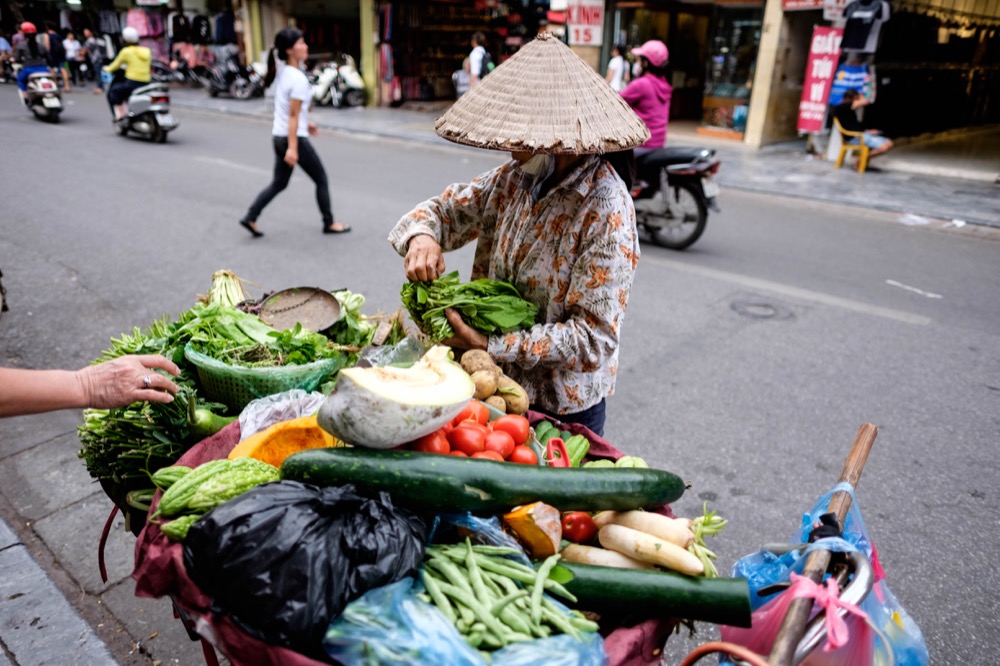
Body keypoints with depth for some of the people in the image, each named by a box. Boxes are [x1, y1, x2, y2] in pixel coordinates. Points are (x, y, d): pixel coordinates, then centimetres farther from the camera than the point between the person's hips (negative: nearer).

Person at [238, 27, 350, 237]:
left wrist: (305, 123, 28)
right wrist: (292, 148, -22)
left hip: (278, 136, 9)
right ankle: (329, 224, 18)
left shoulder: (282, 73, 8)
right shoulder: (299, 79, -18)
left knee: (279, 183, 17)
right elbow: (293, 115, -21)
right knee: (321, 180, 7)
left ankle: (250, 218, 12)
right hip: (293, 138, -9)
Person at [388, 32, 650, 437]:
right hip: (500, 383, 6)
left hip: (563, 405, -6)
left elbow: (593, 337, -26)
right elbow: (444, 210, 5)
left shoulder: (605, 210, -24)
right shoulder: (514, 179, -5)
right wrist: (421, 236, -19)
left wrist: (490, 346, -28)